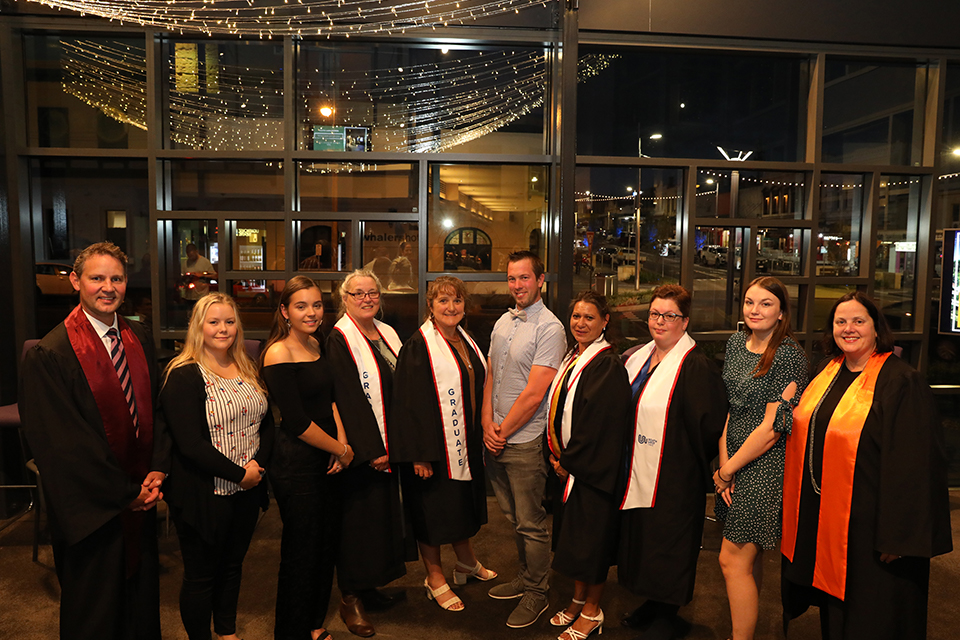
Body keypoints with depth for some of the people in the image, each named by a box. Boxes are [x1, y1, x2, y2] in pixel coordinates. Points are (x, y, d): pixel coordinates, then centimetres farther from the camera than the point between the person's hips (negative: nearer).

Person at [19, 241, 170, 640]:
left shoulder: (138, 339, 2)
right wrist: (125, 493, -13)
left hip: (141, 498, 6)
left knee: (142, 596, 20)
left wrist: (157, 471, -5)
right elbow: (62, 443, -16)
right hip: (92, 511, -5)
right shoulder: (49, 355, -17)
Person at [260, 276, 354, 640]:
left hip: (327, 460, 8)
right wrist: (341, 449, -9)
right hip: (296, 464, -8)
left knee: (327, 542, 18)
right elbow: (297, 422, -19)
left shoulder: (316, 345, 7)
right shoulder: (278, 355, -17)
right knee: (301, 551, 6)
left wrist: (342, 442, -4)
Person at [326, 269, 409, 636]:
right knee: (359, 518, 1)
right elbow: (345, 401, -18)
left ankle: (368, 585, 30)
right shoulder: (340, 340, -12)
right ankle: (350, 598, 16)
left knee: (383, 513, 14)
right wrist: (370, 450, -20)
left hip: (389, 448, 7)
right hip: (359, 451, -7)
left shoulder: (387, 335, 10)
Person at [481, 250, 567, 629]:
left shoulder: (549, 328, -13)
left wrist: (503, 431, -10)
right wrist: (487, 425, 1)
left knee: (531, 523, 5)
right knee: (513, 518, 19)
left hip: (525, 441, -7)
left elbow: (533, 393, -17)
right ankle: (525, 577, 36)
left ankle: (536, 593, 22)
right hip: (495, 438, 7)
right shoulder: (503, 322, 10)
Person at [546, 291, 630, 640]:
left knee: (591, 537, 5)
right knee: (572, 534, 17)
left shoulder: (608, 365, -18)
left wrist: (569, 461, -14)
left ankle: (592, 611, 22)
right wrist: (556, 454, 3)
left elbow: (600, 424, -21)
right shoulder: (571, 358, 8)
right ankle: (578, 600, 34)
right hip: (567, 464, 8)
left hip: (593, 467, -8)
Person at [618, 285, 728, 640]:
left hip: (671, 479, -8)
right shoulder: (635, 358, 7)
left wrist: (691, 463, -10)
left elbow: (709, 425, -18)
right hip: (635, 472, 8)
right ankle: (653, 602, 38)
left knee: (666, 549, 6)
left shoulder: (696, 367, -18)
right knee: (641, 540, 19)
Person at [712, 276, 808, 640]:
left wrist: (727, 470, -9)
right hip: (734, 463, 7)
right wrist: (723, 460, -1)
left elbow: (773, 427, -17)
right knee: (750, 556, 18)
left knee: (733, 560, -4)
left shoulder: (788, 355, -15)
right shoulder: (736, 343, 7)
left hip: (764, 466, -7)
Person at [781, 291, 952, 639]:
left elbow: (913, 465, -18)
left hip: (865, 525, -6)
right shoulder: (828, 371, 5)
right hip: (819, 516, 7)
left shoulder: (902, 382, -16)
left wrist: (898, 536, -18)